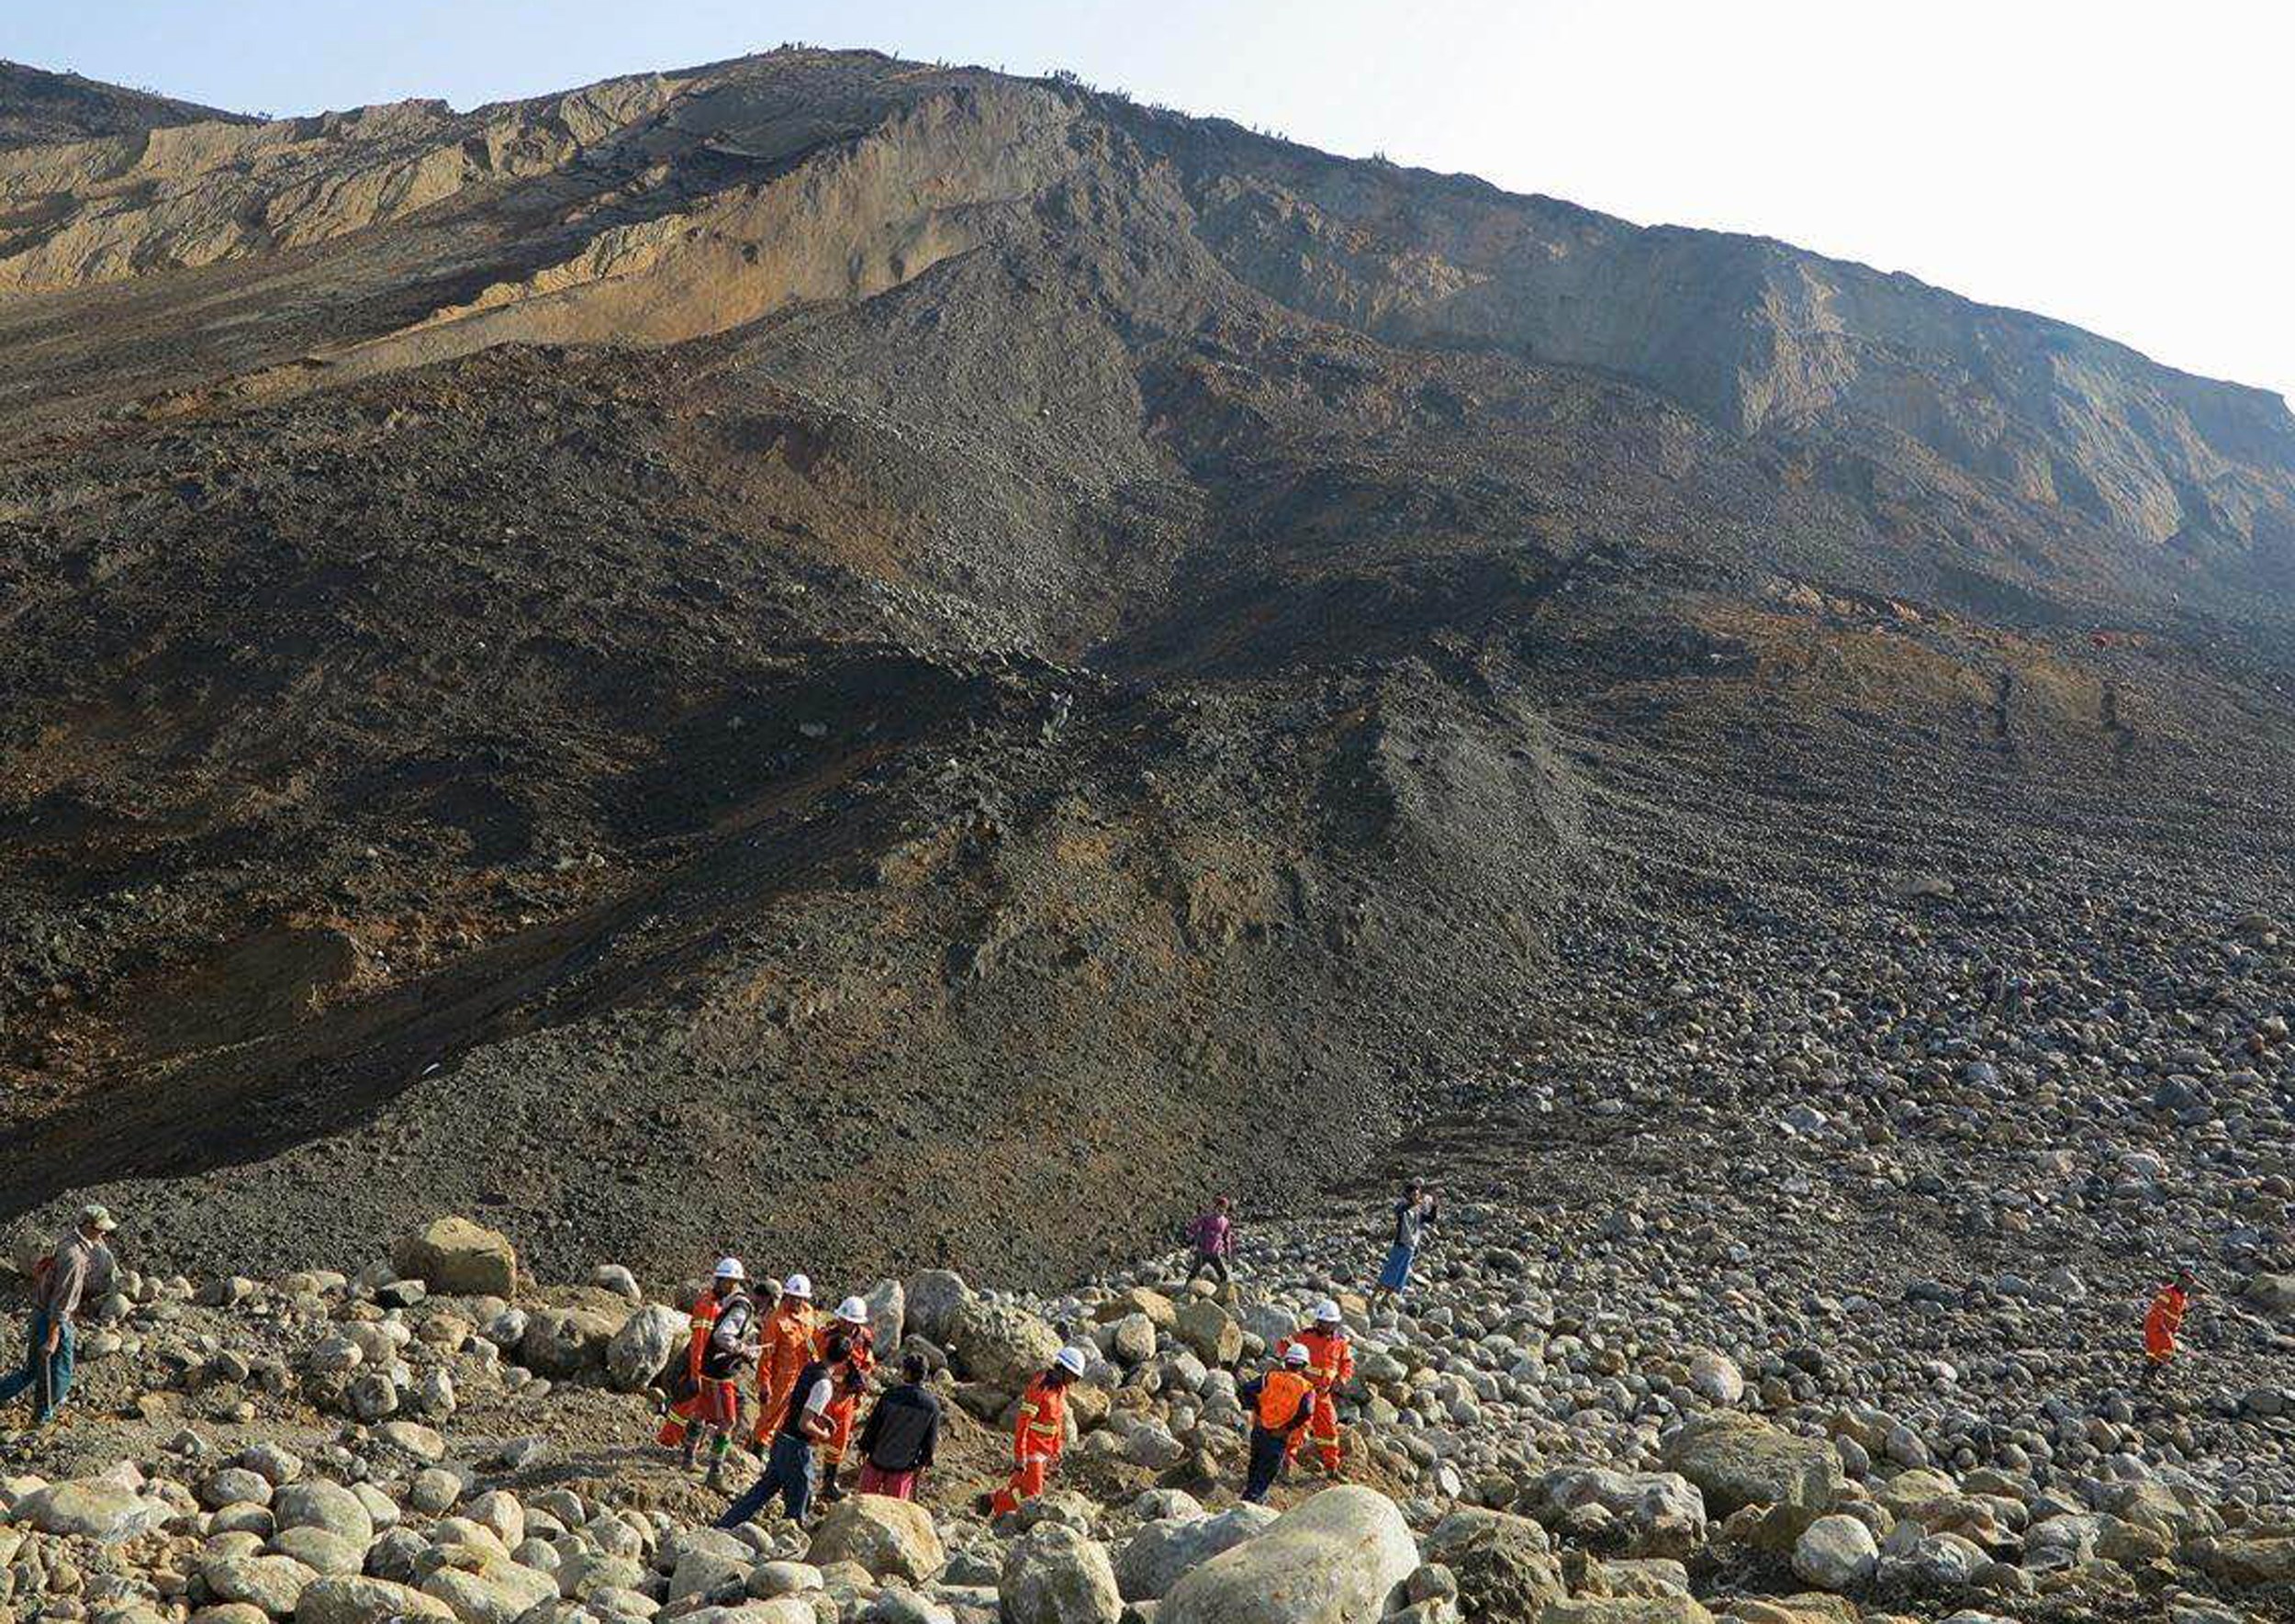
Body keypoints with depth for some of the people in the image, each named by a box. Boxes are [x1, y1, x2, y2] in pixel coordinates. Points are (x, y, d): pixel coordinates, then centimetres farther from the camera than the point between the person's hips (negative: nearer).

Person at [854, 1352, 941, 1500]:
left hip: (877, 1460, -1)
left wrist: (864, 1448, 4)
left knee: (867, 1497, 19)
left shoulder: (890, 1395, -18)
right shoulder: (932, 1405, -12)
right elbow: (930, 1440, -4)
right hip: (905, 1467, 1)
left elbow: (873, 1426, -9)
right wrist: (923, 1463, 9)